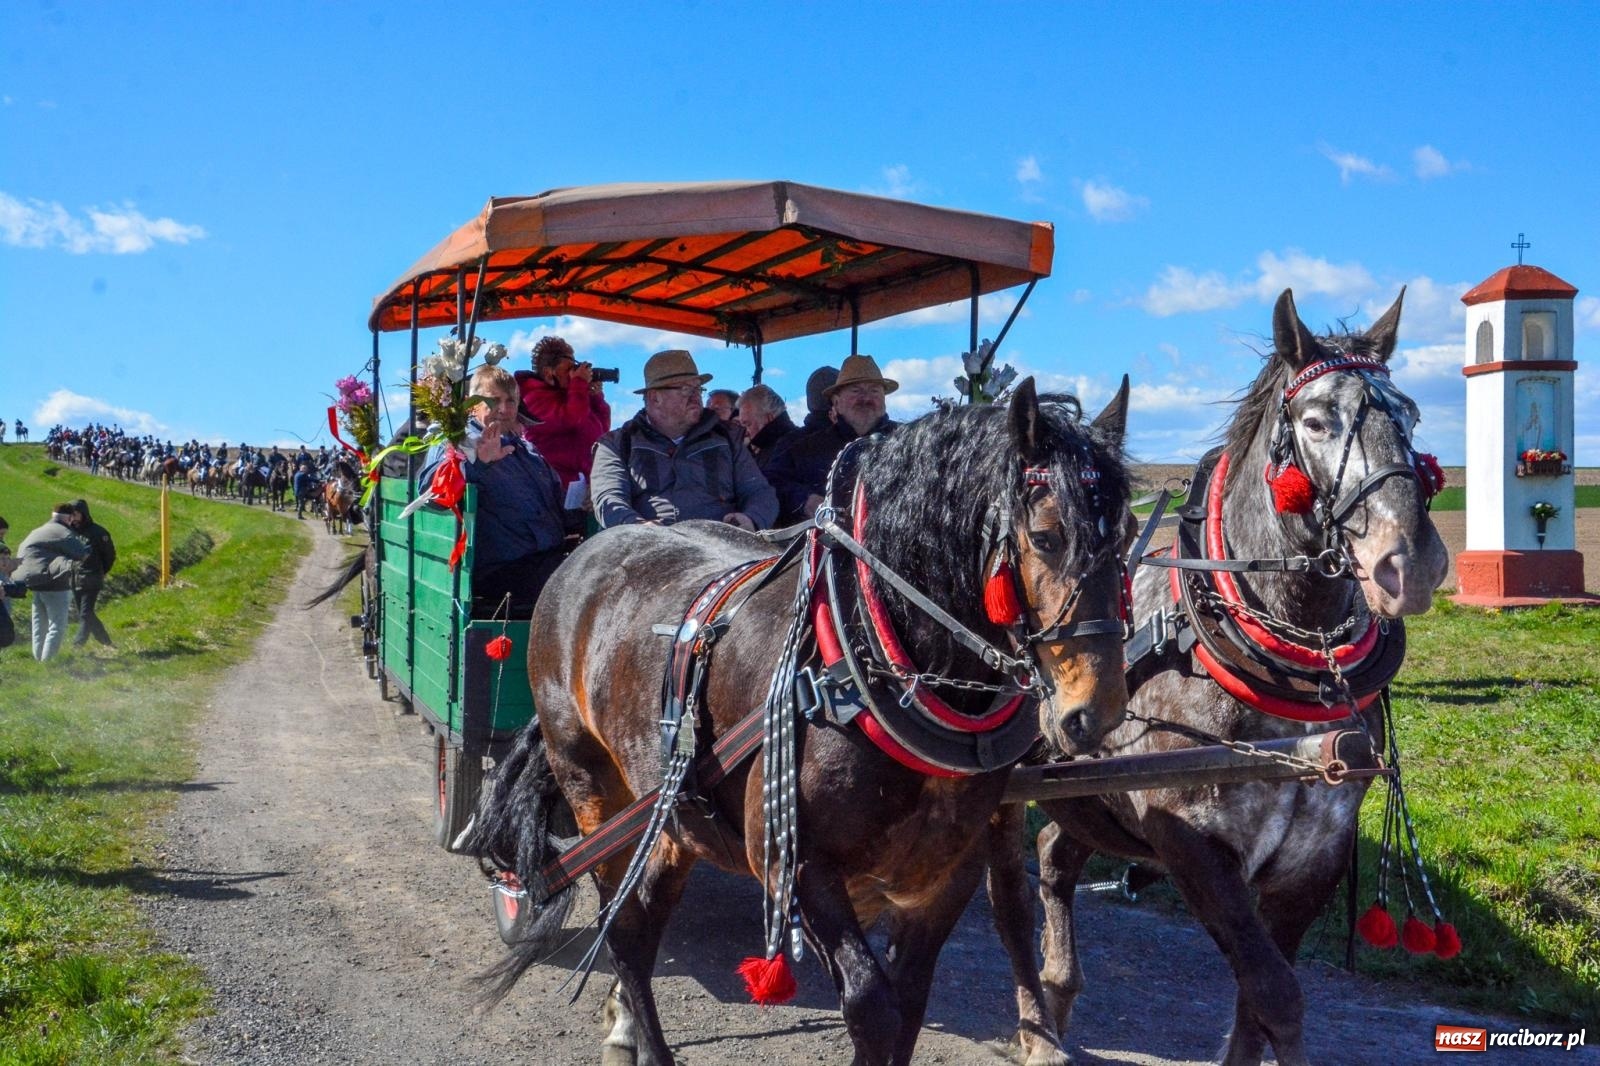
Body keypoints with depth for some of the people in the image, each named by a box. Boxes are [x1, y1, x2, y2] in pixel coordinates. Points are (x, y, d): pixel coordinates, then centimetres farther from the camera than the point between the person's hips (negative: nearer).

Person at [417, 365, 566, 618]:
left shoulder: (526, 448, 29)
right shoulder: (460, 443, 8)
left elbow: (556, 500, 41)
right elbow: (429, 485, -13)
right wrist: (476, 462, -26)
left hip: (552, 559, 7)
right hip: (502, 570, -7)